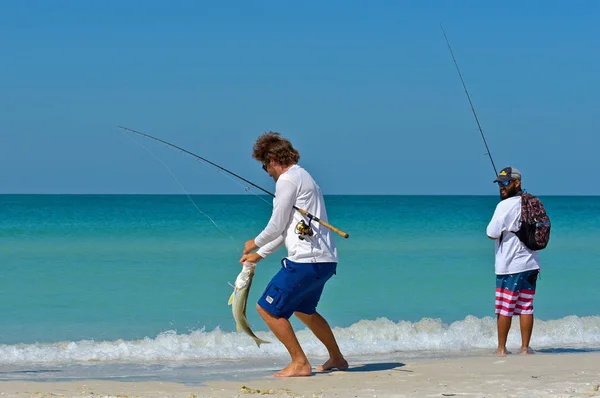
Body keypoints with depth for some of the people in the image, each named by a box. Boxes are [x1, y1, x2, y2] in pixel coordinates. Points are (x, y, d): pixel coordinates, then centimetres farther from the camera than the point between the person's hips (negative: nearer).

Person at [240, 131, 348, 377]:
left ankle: (300, 363, -4)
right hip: (325, 261, 10)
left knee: (267, 308, -6)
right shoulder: (304, 178, 22)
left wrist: (256, 243, 11)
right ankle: (336, 358, 35)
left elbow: (277, 225, -8)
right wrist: (260, 255, 28)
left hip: (306, 261, -10)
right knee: (303, 309, 29)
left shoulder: (287, 179, -10)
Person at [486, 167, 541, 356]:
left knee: (505, 308, 1)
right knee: (527, 308, 8)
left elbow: (492, 234, -16)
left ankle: (501, 348, 6)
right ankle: (525, 347, 9)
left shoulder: (505, 206, -14)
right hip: (530, 263, 6)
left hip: (509, 265, -6)